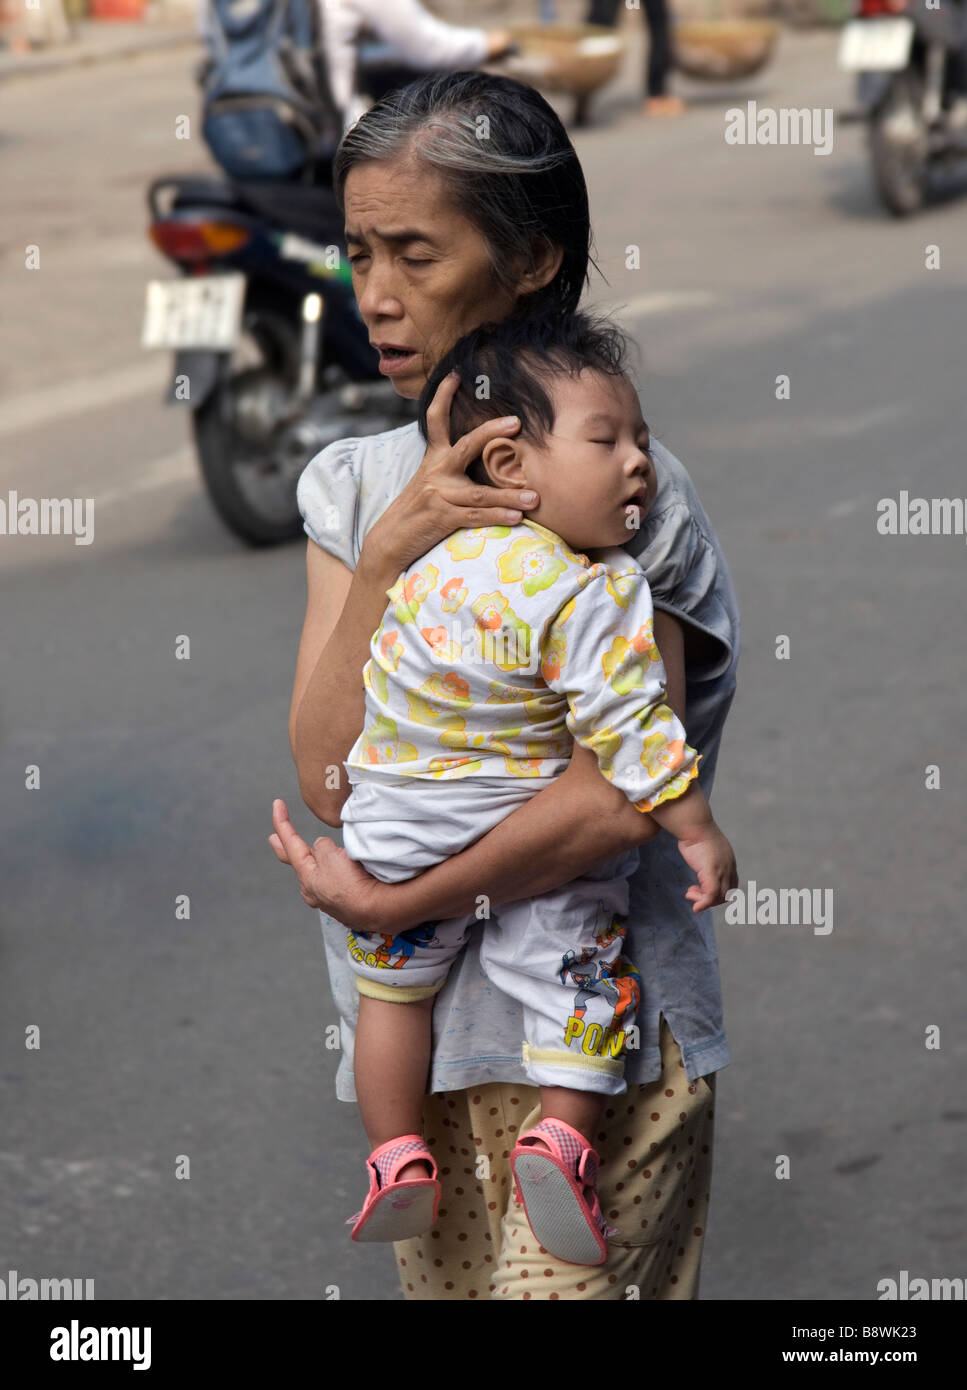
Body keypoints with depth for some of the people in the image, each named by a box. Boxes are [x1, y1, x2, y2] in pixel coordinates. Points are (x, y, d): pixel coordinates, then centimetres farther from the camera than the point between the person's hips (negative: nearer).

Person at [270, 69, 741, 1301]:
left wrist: (389, 904, -14)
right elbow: (328, 777, -5)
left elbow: (618, 794, -20)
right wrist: (387, 554, -16)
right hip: (417, 1021, 5)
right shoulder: (353, 484, 6)